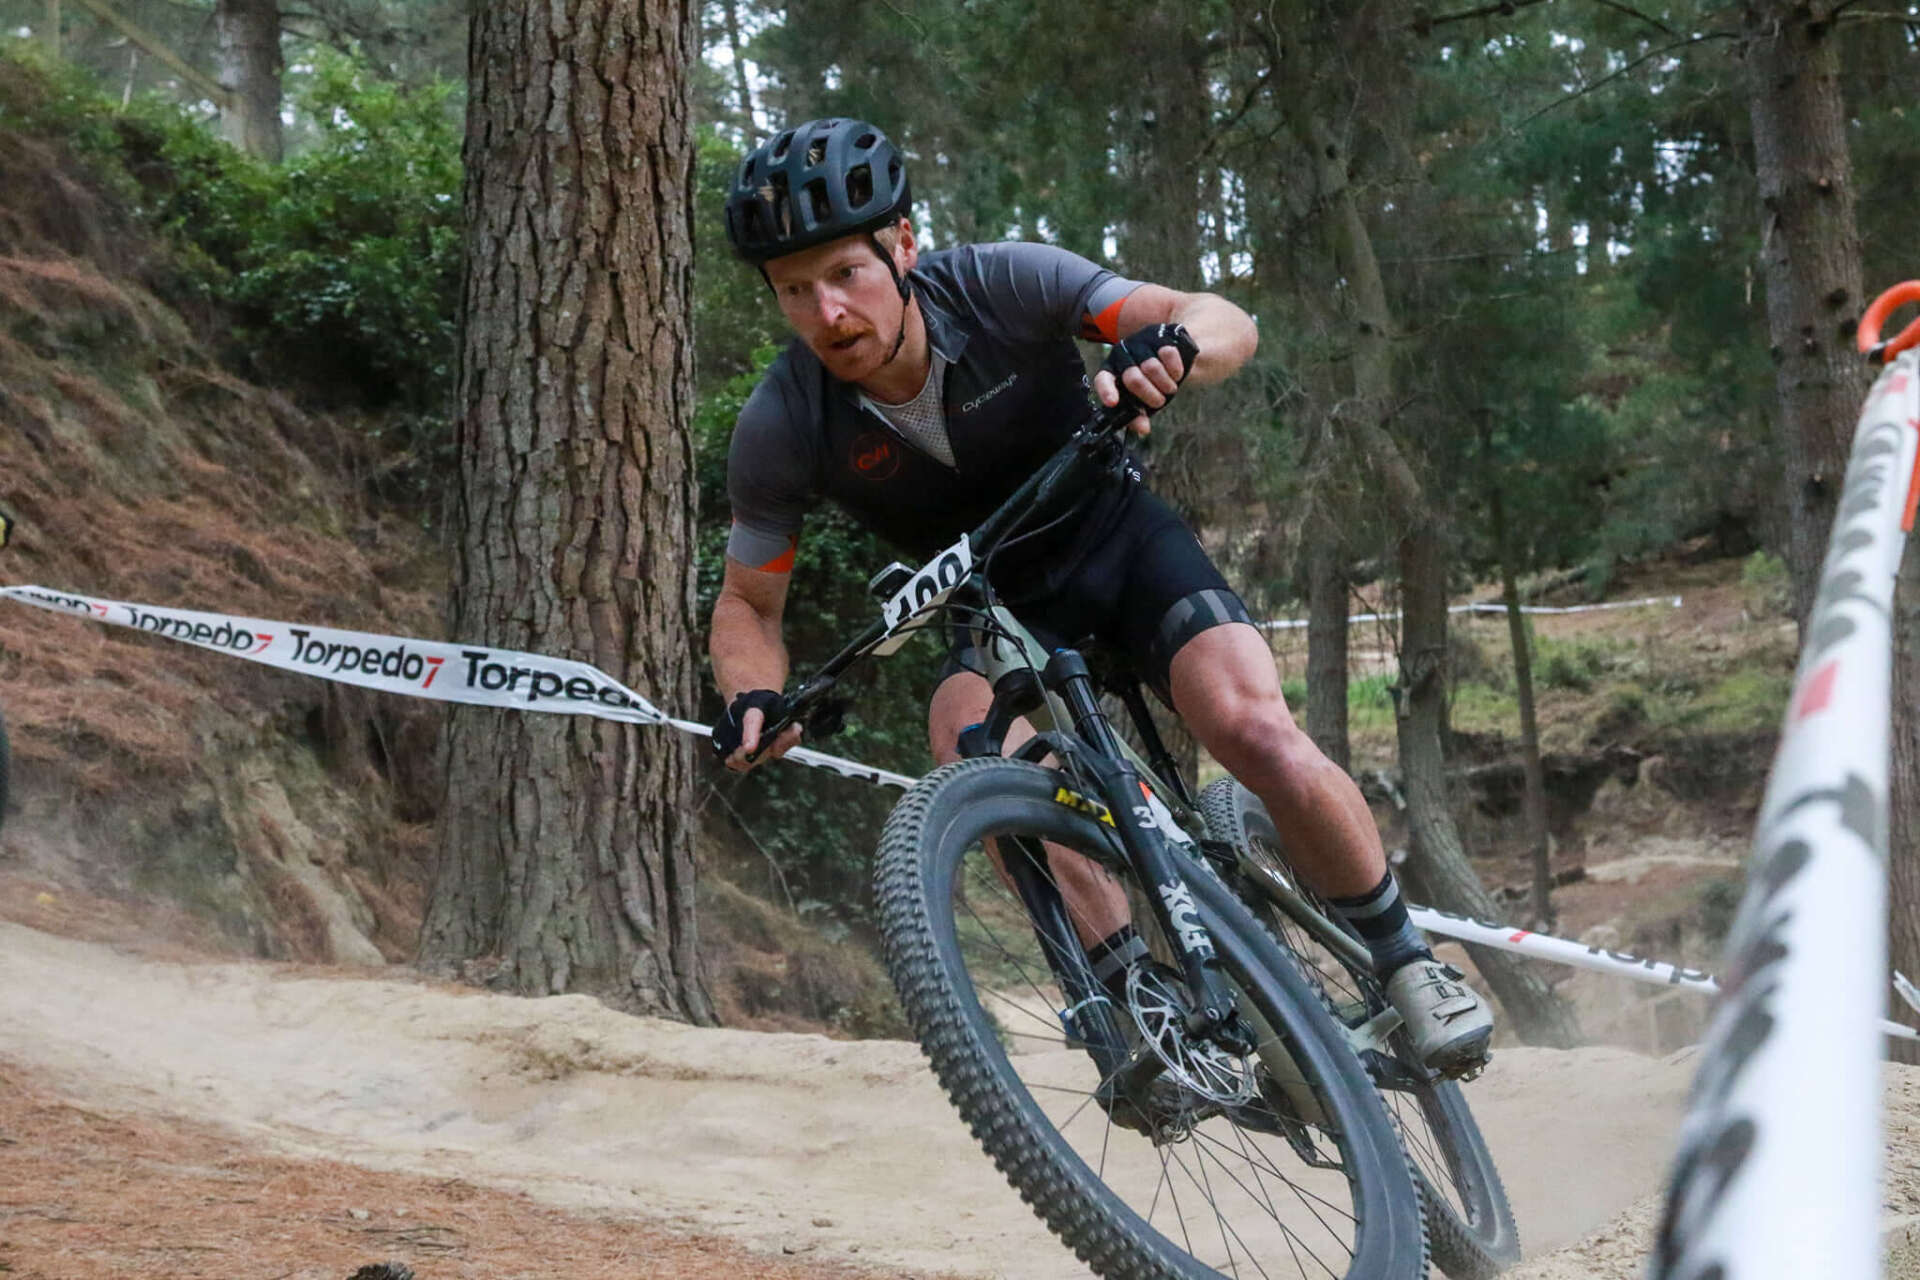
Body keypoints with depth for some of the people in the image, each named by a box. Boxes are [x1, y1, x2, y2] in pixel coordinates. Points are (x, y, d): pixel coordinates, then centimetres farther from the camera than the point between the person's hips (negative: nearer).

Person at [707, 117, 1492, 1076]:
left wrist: (1162, 346, -52)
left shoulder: (998, 286, -24)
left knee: (1257, 732, -25)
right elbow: (748, 604, -6)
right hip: (994, 607, 1)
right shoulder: (780, 429, -20)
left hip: (1120, 544, -1)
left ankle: (1404, 961, -2)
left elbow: (1227, 323, -28)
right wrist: (754, 699, -28)